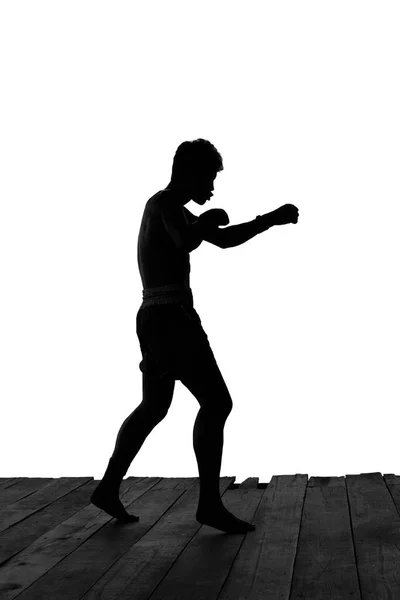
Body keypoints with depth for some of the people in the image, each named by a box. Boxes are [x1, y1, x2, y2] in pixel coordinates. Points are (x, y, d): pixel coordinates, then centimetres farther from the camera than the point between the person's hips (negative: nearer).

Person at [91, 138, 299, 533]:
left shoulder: (170, 208, 23)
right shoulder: (167, 202, -7)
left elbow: (224, 239, 28)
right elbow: (186, 242, -29)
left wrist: (271, 219, 22)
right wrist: (208, 221, -8)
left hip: (157, 318, 11)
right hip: (172, 317, -11)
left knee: (153, 408, 19)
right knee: (216, 402, -8)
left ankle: (108, 489, 25)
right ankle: (210, 503, -3)